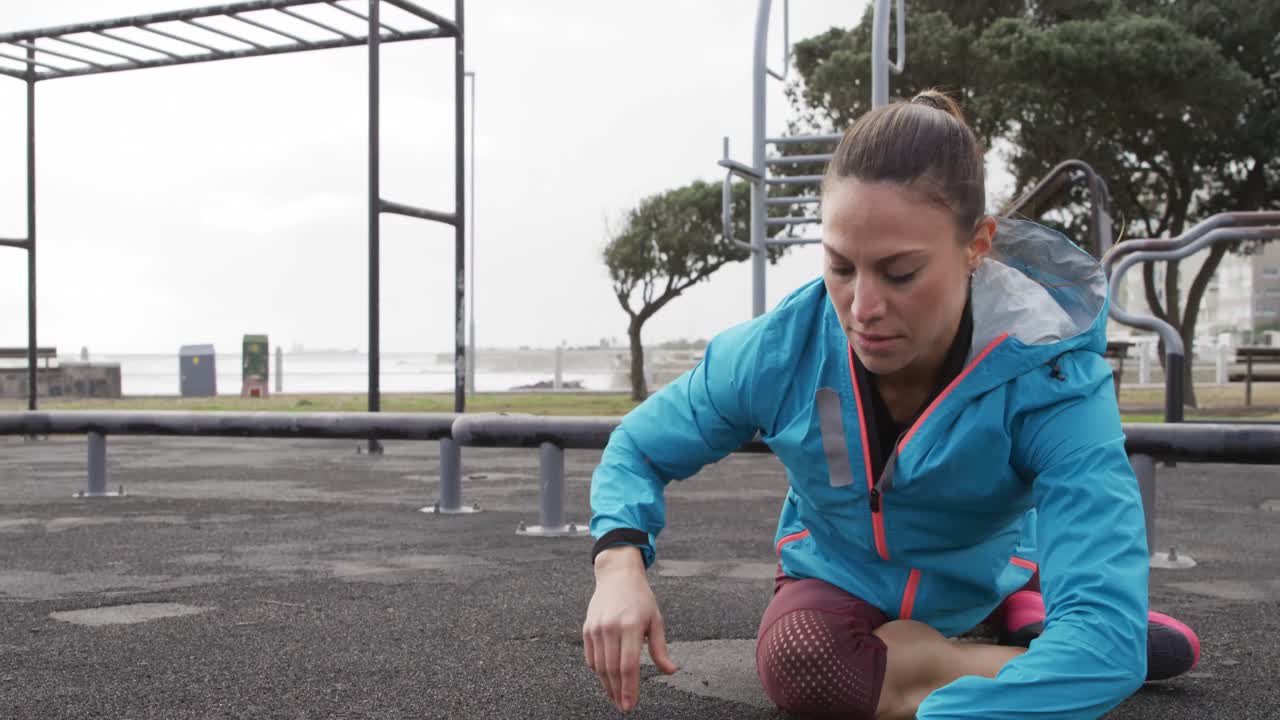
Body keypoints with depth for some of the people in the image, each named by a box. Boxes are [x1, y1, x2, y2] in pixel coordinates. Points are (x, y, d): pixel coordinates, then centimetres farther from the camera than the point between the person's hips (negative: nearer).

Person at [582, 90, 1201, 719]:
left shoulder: (1049, 380, -34)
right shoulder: (775, 352, -27)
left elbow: (1103, 631, -45)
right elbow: (637, 449, -9)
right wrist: (619, 560, -32)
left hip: (981, 587, 1)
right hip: (837, 581, 0)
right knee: (797, 658, -32)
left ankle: (1018, 616, 4)